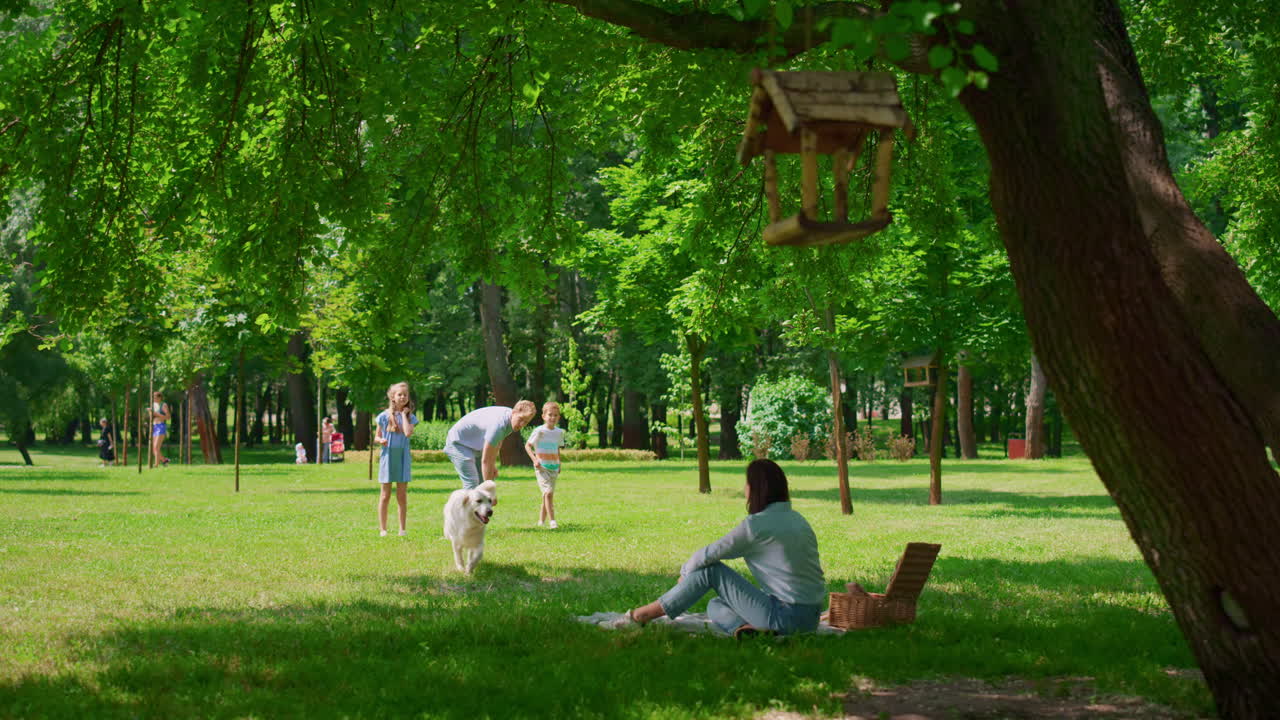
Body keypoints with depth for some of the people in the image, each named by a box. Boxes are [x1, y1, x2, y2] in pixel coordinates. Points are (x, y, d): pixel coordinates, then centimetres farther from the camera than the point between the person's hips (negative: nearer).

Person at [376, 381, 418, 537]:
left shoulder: (410, 417, 3)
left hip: (403, 457, 1)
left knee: (402, 495, 4)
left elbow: (408, 433, -16)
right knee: (385, 495, 2)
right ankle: (382, 529, 7)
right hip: (388, 456, -1)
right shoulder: (384, 416, 1)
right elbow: (376, 437, 6)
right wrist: (380, 440, -16)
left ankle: (402, 529, 9)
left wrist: (404, 414, -9)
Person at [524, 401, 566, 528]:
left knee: (547, 494, 9)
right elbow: (527, 446, -4)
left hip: (554, 467, 6)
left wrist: (559, 464, 18)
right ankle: (552, 521, -21)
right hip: (542, 467, -6)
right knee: (548, 492, -19)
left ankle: (541, 521, 20)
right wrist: (534, 459, -16)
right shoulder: (539, 431, -9)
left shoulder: (559, 432, 9)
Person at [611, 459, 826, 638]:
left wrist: (685, 572, 16)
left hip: (785, 615, -8)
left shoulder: (756, 525, -12)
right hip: (810, 618, 8)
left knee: (712, 570, 0)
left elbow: (708, 555, -3)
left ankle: (643, 614, 6)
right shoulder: (797, 519, 12)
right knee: (715, 607, 21)